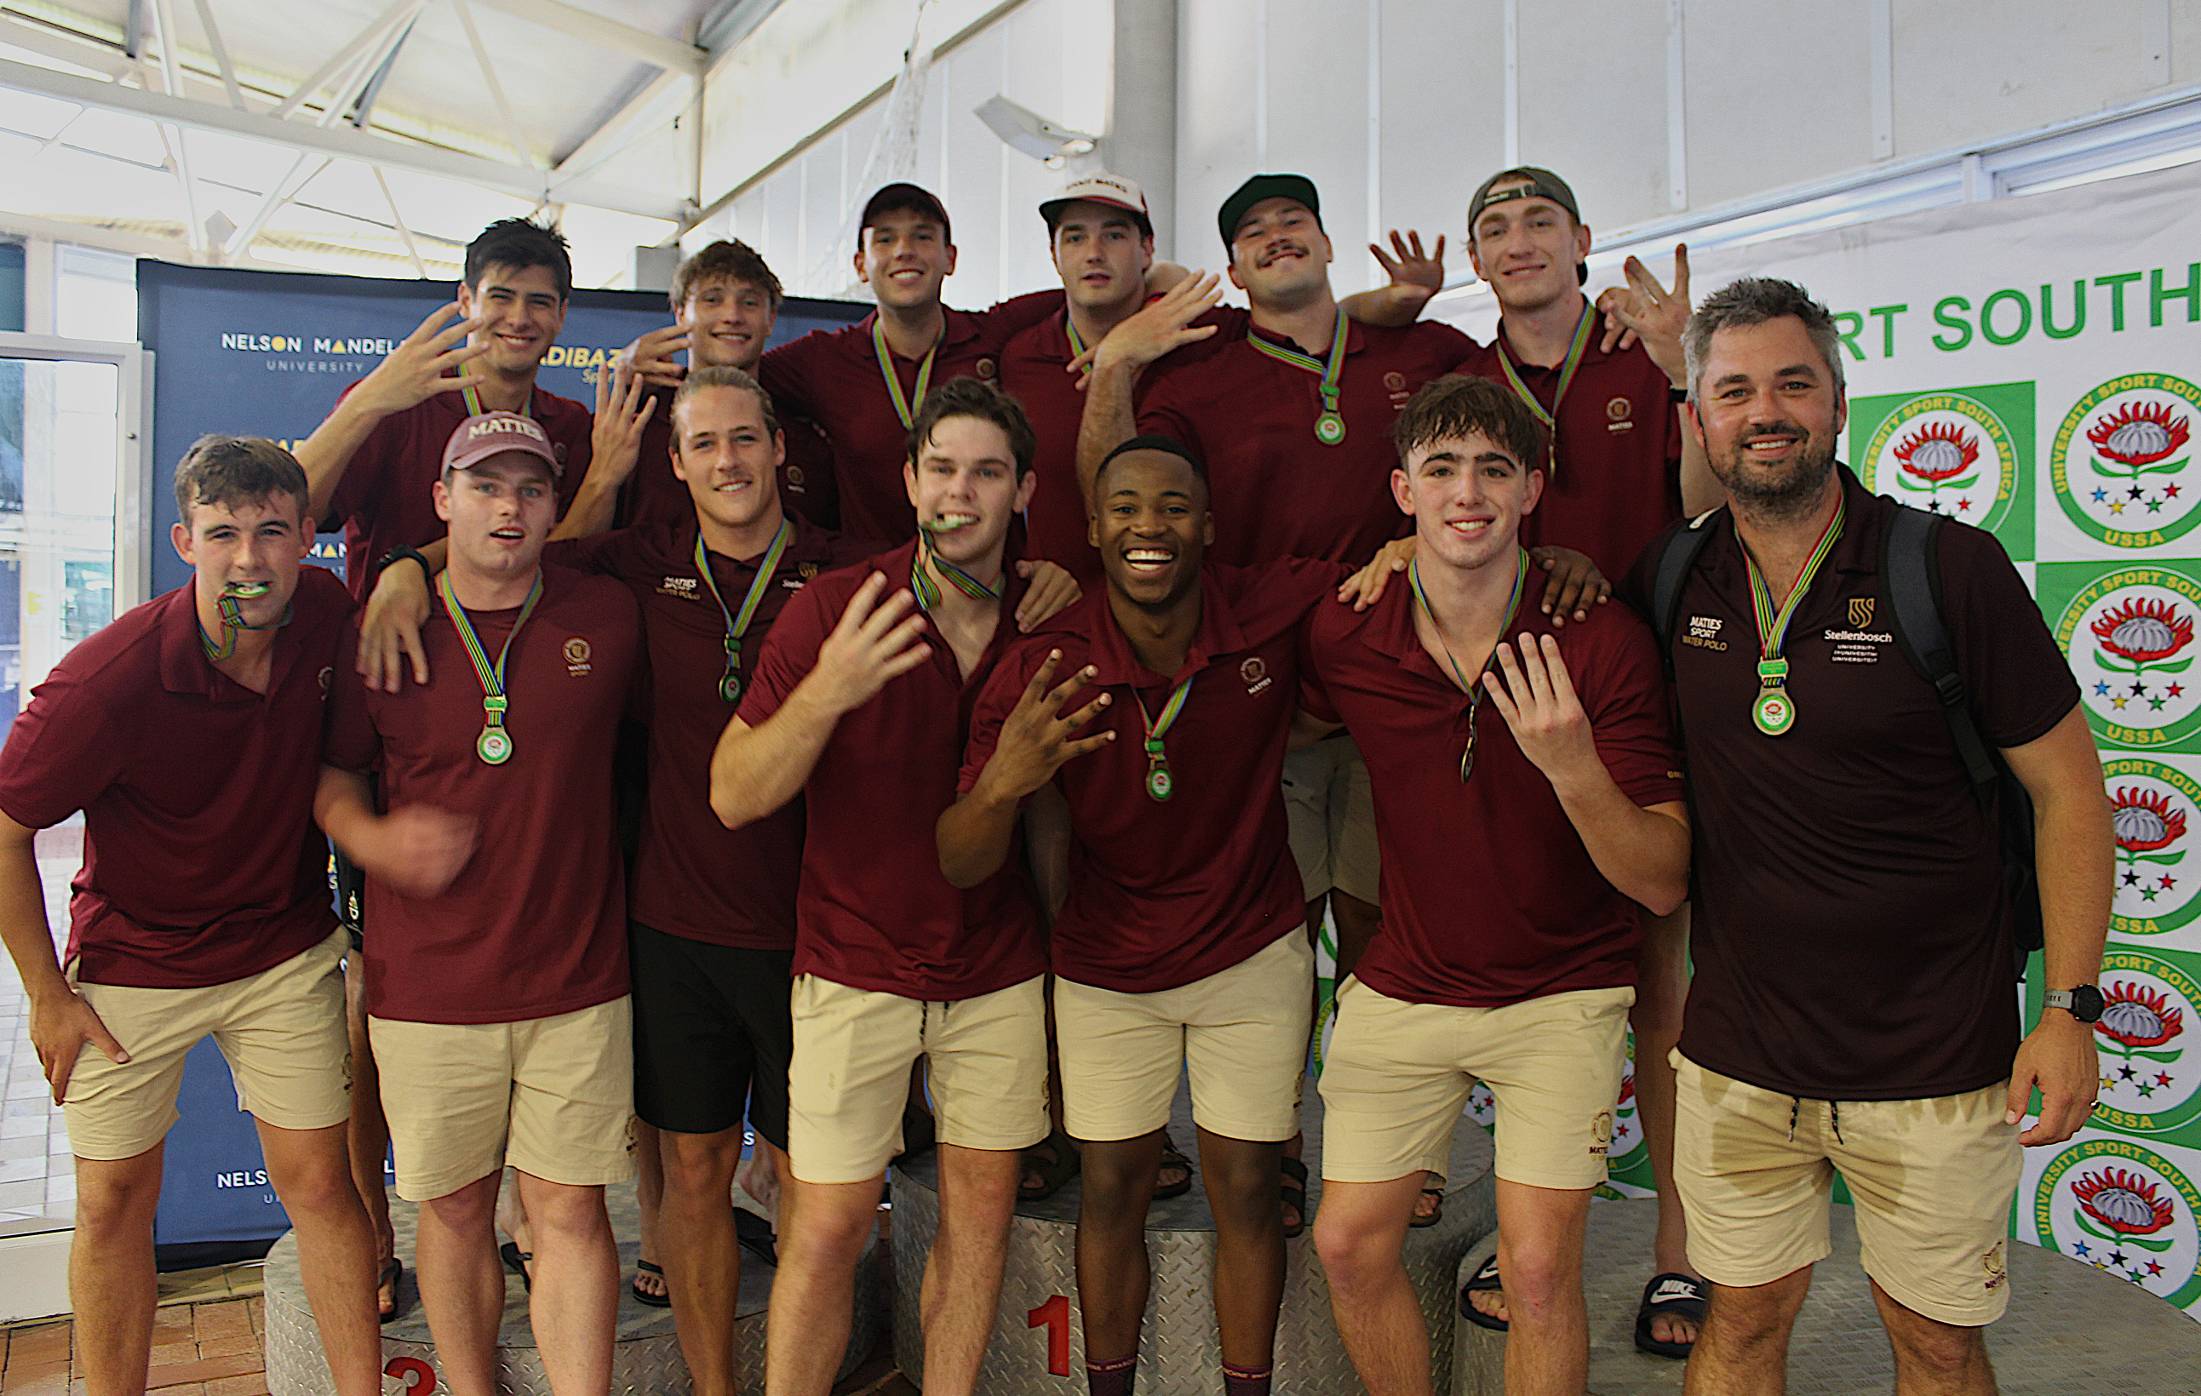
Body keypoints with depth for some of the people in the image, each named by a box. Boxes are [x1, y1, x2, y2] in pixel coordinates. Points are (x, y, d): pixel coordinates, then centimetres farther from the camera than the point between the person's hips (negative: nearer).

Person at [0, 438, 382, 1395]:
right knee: (115, 1201, 10)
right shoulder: (111, 678, -24)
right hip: (131, 964, -2)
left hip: (287, 956, 2)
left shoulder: (324, 614, -13)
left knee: (318, 1182, 5)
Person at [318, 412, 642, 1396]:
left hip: (577, 983, 0)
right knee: (454, 1210, 13)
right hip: (428, 987, 1)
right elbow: (332, 771, 10)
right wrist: (373, 837, -7)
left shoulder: (607, 617, 1)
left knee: (570, 1211, 3)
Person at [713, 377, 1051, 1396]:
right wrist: (824, 692, -29)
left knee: (981, 1210, 12)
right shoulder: (834, 608, -10)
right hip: (856, 970, -2)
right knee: (827, 1228, 3)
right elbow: (732, 796, -14)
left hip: (1000, 974, 3)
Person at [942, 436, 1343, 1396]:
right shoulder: (1040, 675, -18)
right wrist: (1001, 783, -41)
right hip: (1106, 969, 0)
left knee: (1245, 1190, 10)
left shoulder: (1276, 614, -17)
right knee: (1112, 1190, 11)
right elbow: (962, 867, -19)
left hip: (1253, 954, 0)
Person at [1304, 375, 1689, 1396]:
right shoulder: (1345, 638, -10)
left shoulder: (1602, 643, -17)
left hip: (1561, 994, -2)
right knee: (1349, 1243, 5)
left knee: (1539, 1268, -5)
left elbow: (1664, 883, -19)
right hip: (1403, 986, 3)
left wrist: (1574, 767, -33)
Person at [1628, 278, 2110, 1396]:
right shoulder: (1670, 585, -2)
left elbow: (2066, 786, -4)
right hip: (1738, 1051, 2)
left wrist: (2070, 1007, -7)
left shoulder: (1954, 568, -9)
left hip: (1935, 1055, -2)